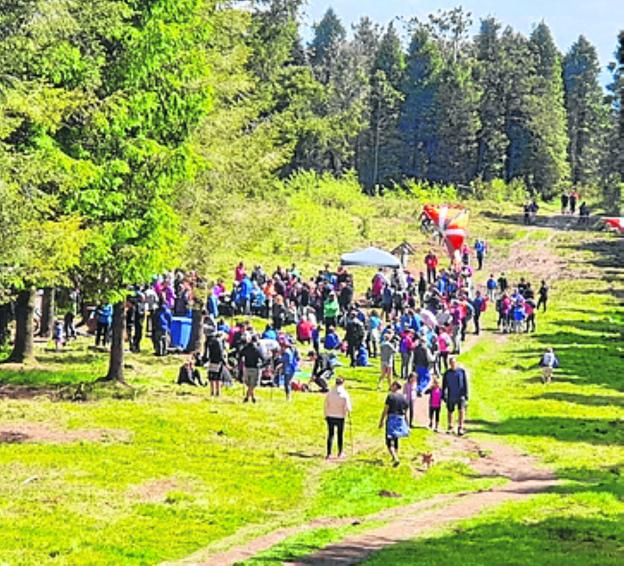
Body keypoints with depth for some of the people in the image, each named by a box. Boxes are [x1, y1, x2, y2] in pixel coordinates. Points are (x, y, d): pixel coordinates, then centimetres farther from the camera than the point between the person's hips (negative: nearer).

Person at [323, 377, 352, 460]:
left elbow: (325, 406, 0)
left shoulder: (329, 393, -6)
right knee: (340, 435, 13)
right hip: (340, 417, -1)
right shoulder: (344, 395, -13)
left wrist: (326, 416, 13)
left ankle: (329, 454, 4)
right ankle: (340, 453, 24)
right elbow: (347, 407, -14)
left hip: (330, 417, 2)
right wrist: (349, 411, 9)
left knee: (330, 434, 7)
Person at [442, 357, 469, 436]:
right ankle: (450, 427, 26)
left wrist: (466, 394, -2)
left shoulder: (461, 371, 0)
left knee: (461, 410, -15)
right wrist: (444, 396, 2)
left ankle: (460, 427, -12)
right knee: (450, 412, 9)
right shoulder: (447, 373, 3)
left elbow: (465, 383, 3)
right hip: (450, 396, 2)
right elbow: (444, 385, 6)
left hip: (460, 395, -2)